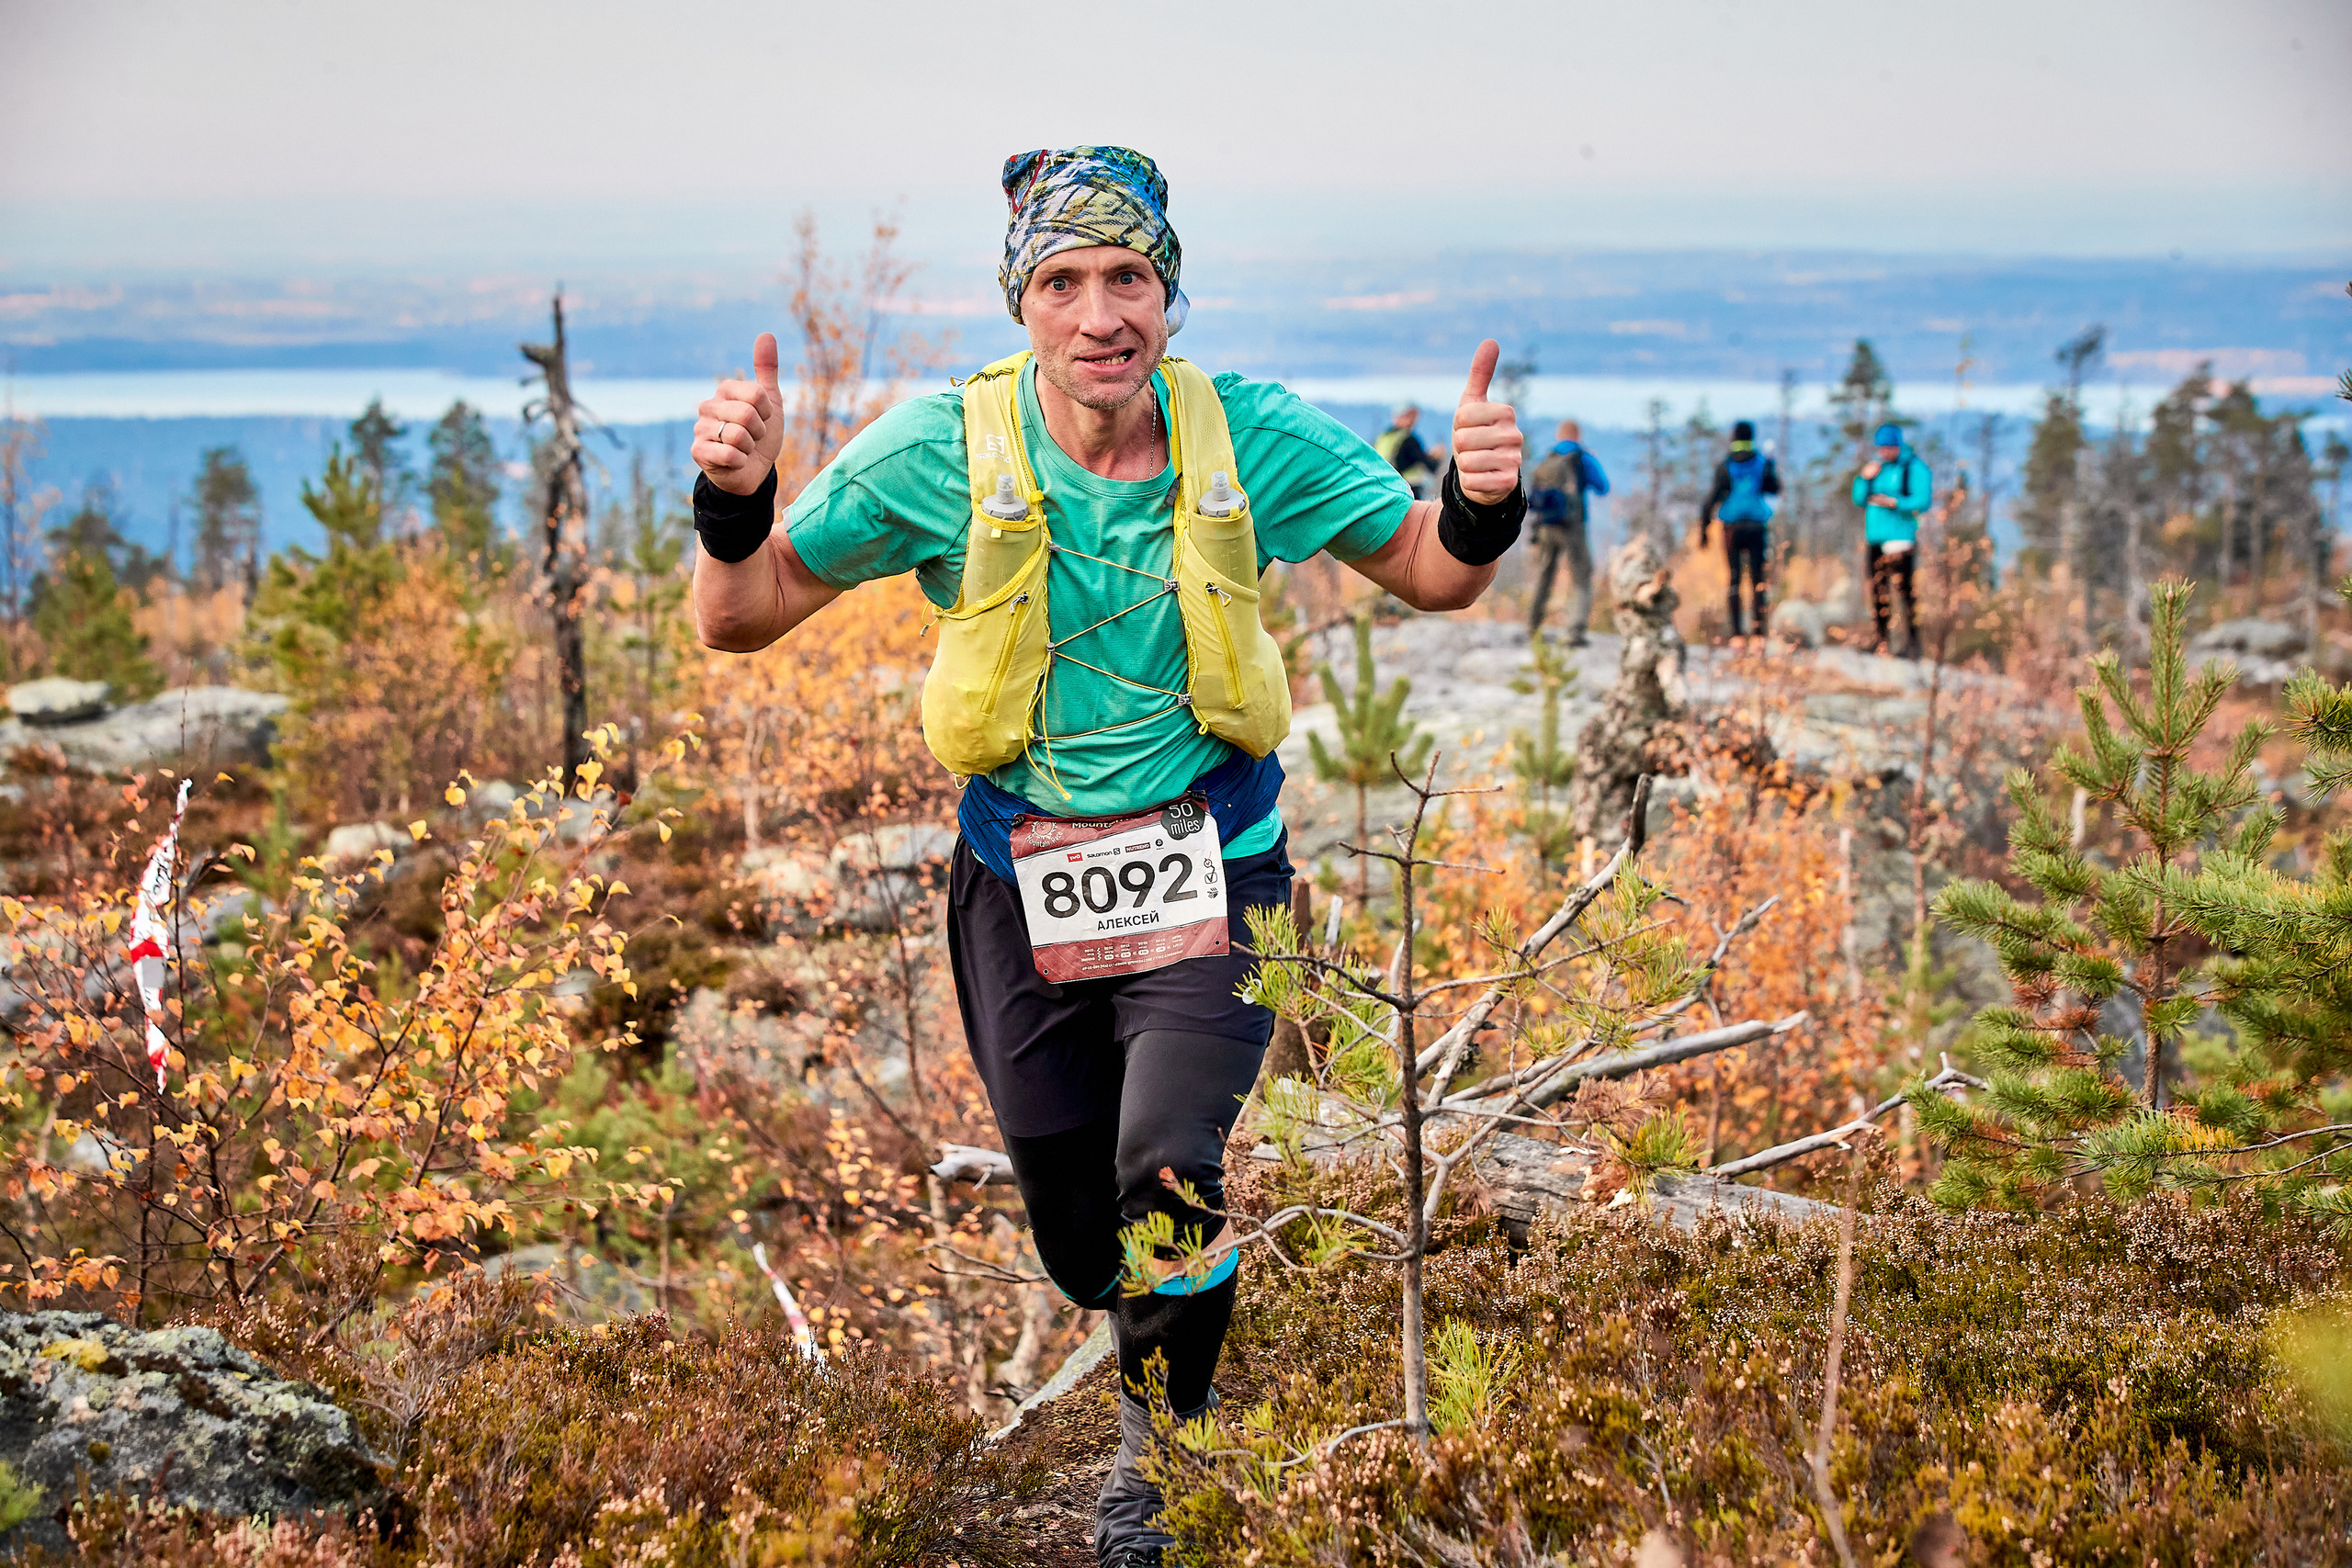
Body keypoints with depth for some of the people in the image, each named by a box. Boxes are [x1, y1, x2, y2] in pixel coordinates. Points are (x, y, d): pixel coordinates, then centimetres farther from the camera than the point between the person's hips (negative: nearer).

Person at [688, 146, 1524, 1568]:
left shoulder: (1250, 434, -11)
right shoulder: (943, 449, -13)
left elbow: (1432, 574, 3)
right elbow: (742, 619, -6)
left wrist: (1483, 504, -20)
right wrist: (736, 500, -27)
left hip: (1207, 870, -1)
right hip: (1023, 882, 1)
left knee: (1170, 1180, -20)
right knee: (1079, 1237, 12)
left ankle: (1162, 1454, 9)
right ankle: (1154, 1366, 49)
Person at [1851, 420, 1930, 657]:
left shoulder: (1914, 467, -4)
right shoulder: (1877, 466, 16)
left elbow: (1923, 501, -12)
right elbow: (1859, 500, 16)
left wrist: (1894, 502, -22)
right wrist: (1865, 479, -1)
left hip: (1901, 537, -7)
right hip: (1874, 538, 7)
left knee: (1903, 589, -12)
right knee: (1878, 592, 7)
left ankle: (1912, 644, -11)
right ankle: (1882, 641, 14)